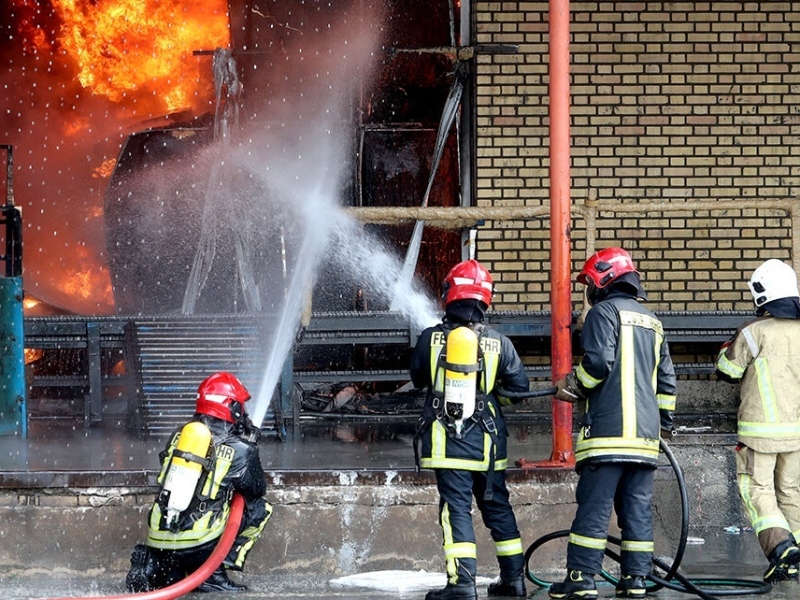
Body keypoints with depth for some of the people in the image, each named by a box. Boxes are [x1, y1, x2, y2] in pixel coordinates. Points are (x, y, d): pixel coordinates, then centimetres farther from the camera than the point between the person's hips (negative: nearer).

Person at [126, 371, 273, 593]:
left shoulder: (179, 435, 10)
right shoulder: (239, 449, -3)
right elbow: (257, 489, 13)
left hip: (157, 541, 5)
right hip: (198, 547, -5)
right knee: (260, 508, 13)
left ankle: (148, 569, 4)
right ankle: (214, 574, 6)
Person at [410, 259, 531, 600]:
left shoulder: (431, 338, -5)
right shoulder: (498, 343, -3)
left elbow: (418, 379, 11)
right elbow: (519, 387, 1)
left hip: (446, 440, -2)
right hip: (487, 441, 2)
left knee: (456, 507, -3)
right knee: (497, 506, 14)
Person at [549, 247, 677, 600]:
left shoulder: (604, 312, -2)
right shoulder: (652, 322, 21)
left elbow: (598, 361, -15)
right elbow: (666, 379, 22)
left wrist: (573, 386, 2)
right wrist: (664, 423, 29)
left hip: (609, 427, -7)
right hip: (646, 434, 7)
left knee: (594, 505, -8)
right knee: (638, 508, 7)